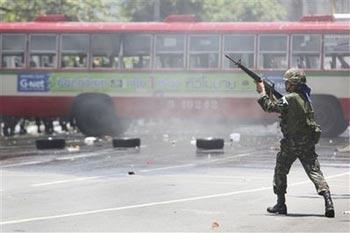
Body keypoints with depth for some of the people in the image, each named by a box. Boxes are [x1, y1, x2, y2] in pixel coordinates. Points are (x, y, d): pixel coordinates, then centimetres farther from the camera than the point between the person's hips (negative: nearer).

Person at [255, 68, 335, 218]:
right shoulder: (304, 98, 13)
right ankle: (328, 203, -16)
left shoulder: (290, 98, -15)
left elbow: (270, 107, -14)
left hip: (292, 143, -6)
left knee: (280, 171, 13)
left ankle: (281, 204, 17)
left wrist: (262, 92, -1)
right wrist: (272, 95, 18)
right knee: (314, 171, 0)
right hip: (308, 142, 7)